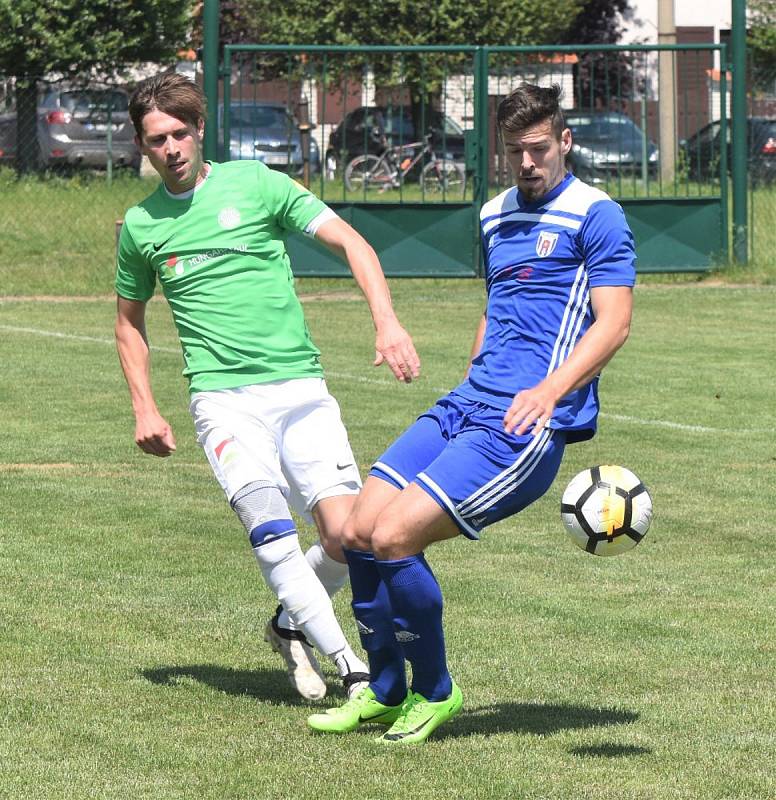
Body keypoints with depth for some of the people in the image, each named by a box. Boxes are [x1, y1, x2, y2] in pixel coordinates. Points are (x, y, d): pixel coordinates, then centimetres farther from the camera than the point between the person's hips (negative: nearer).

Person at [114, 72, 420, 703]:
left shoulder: (255, 184, 4)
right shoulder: (141, 226, 10)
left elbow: (351, 243, 3)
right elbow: (129, 320, 25)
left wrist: (388, 323, -12)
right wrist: (144, 408, 14)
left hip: (302, 388, 0)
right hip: (224, 397, 0)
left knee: (348, 535, -12)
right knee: (272, 528, -23)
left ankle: (291, 624, 17)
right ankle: (348, 665, -20)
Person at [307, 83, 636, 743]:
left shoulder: (594, 215, -4)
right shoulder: (495, 216, 20)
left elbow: (615, 322, -12)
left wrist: (547, 390, -23)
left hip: (527, 424, -8)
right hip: (468, 404, 8)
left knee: (393, 539, -18)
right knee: (359, 530, -2)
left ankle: (434, 692, 2)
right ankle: (384, 693, 15)